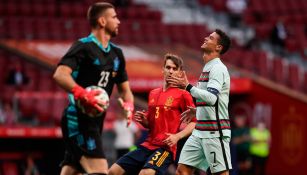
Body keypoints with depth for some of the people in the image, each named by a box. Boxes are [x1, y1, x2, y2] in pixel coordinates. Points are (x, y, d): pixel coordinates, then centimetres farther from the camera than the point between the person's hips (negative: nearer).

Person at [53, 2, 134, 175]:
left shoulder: (116, 53, 16)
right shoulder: (84, 46, -9)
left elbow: (125, 89, 20)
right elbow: (60, 74, -21)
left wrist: (128, 105, -2)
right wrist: (82, 94, -34)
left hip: (95, 122, 8)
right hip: (78, 120, -8)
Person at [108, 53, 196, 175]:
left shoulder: (183, 94, -4)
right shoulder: (153, 94, 16)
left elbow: (194, 122, -8)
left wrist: (177, 136, -20)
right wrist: (143, 120, 4)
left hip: (166, 147, -7)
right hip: (147, 145, 7)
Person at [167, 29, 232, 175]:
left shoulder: (218, 68, -12)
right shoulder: (207, 68, 18)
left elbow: (211, 98, -25)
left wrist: (187, 86, -20)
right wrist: (197, 111, 19)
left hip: (215, 132, -9)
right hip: (200, 131, 9)